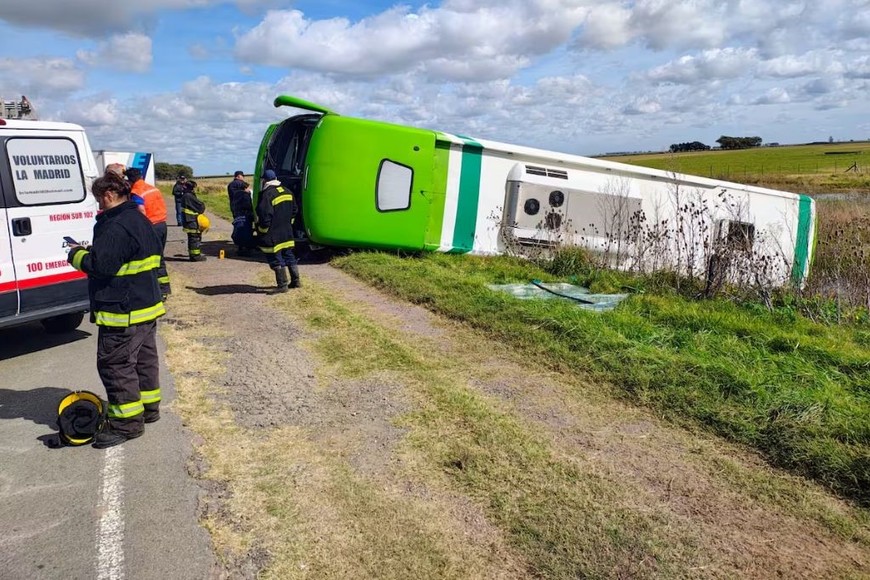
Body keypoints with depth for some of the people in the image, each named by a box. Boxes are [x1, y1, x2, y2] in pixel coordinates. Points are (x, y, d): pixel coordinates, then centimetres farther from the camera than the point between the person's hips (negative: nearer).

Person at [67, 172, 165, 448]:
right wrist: (88, 250, 12)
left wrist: (75, 254, -6)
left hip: (122, 312, -11)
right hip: (147, 306, 11)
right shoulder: (140, 221, 12)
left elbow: (99, 264, -24)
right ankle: (148, 407, 31)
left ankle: (127, 422, 5)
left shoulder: (117, 226, -22)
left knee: (115, 364, -2)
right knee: (144, 358, 19)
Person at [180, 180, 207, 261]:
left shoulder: (186, 196, 13)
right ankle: (195, 255, 1)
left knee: (192, 238, 16)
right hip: (192, 222, -10)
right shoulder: (189, 196, -19)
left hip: (189, 221, 10)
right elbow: (200, 206, -17)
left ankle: (193, 254, 24)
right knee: (195, 238, -3)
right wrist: (202, 206, 3)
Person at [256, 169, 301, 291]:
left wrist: (262, 230, -9)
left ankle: (282, 285, 2)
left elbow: (265, 216, -21)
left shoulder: (267, 195, -18)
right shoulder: (287, 192, 7)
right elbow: (294, 211, 15)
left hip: (273, 236, -8)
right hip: (287, 233, 8)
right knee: (289, 256, 18)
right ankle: (296, 281, 23)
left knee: (276, 260, 0)